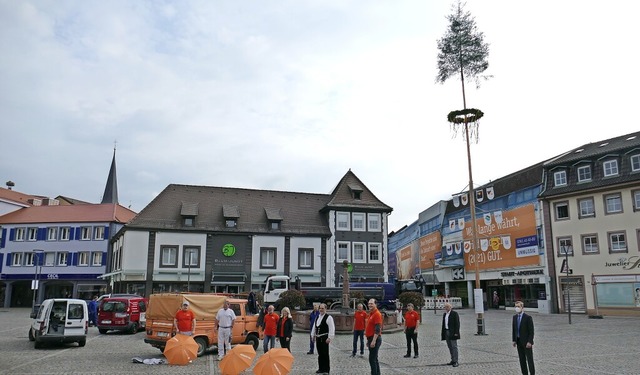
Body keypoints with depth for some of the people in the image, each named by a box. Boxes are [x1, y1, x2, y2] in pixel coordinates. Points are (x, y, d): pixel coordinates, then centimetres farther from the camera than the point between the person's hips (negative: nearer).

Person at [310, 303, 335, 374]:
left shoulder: (328, 317, -10)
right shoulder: (317, 317, 14)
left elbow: (332, 328, -16)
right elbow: (314, 327, 22)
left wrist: (329, 338, -19)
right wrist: (313, 335, 19)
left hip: (324, 338, -7)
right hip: (318, 338, 7)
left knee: (325, 354, -2)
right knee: (320, 354, 13)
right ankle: (321, 369, 22)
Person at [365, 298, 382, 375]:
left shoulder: (377, 314, -15)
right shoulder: (371, 314, 15)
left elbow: (377, 329, -21)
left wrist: (373, 341, -25)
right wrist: (369, 340, 22)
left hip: (375, 339, -10)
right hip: (371, 339, 10)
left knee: (372, 359, -8)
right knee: (374, 359, 14)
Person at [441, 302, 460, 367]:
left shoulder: (454, 313, -6)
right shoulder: (444, 314, 16)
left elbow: (457, 323, -11)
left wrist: (456, 333, -17)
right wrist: (442, 333, 12)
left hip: (452, 333, -7)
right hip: (446, 332, 7)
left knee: (454, 347, -7)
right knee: (450, 347, 9)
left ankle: (455, 361, -6)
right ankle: (453, 360, 15)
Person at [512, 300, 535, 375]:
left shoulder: (528, 317, -10)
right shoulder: (514, 317, 8)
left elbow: (531, 331, -11)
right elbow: (513, 329, 12)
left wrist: (530, 342, -16)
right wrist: (514, 340, 6)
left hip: (526, 341, -5)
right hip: (518, 341, 6)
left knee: (529, 359, 0)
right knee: (522, 359, 9)